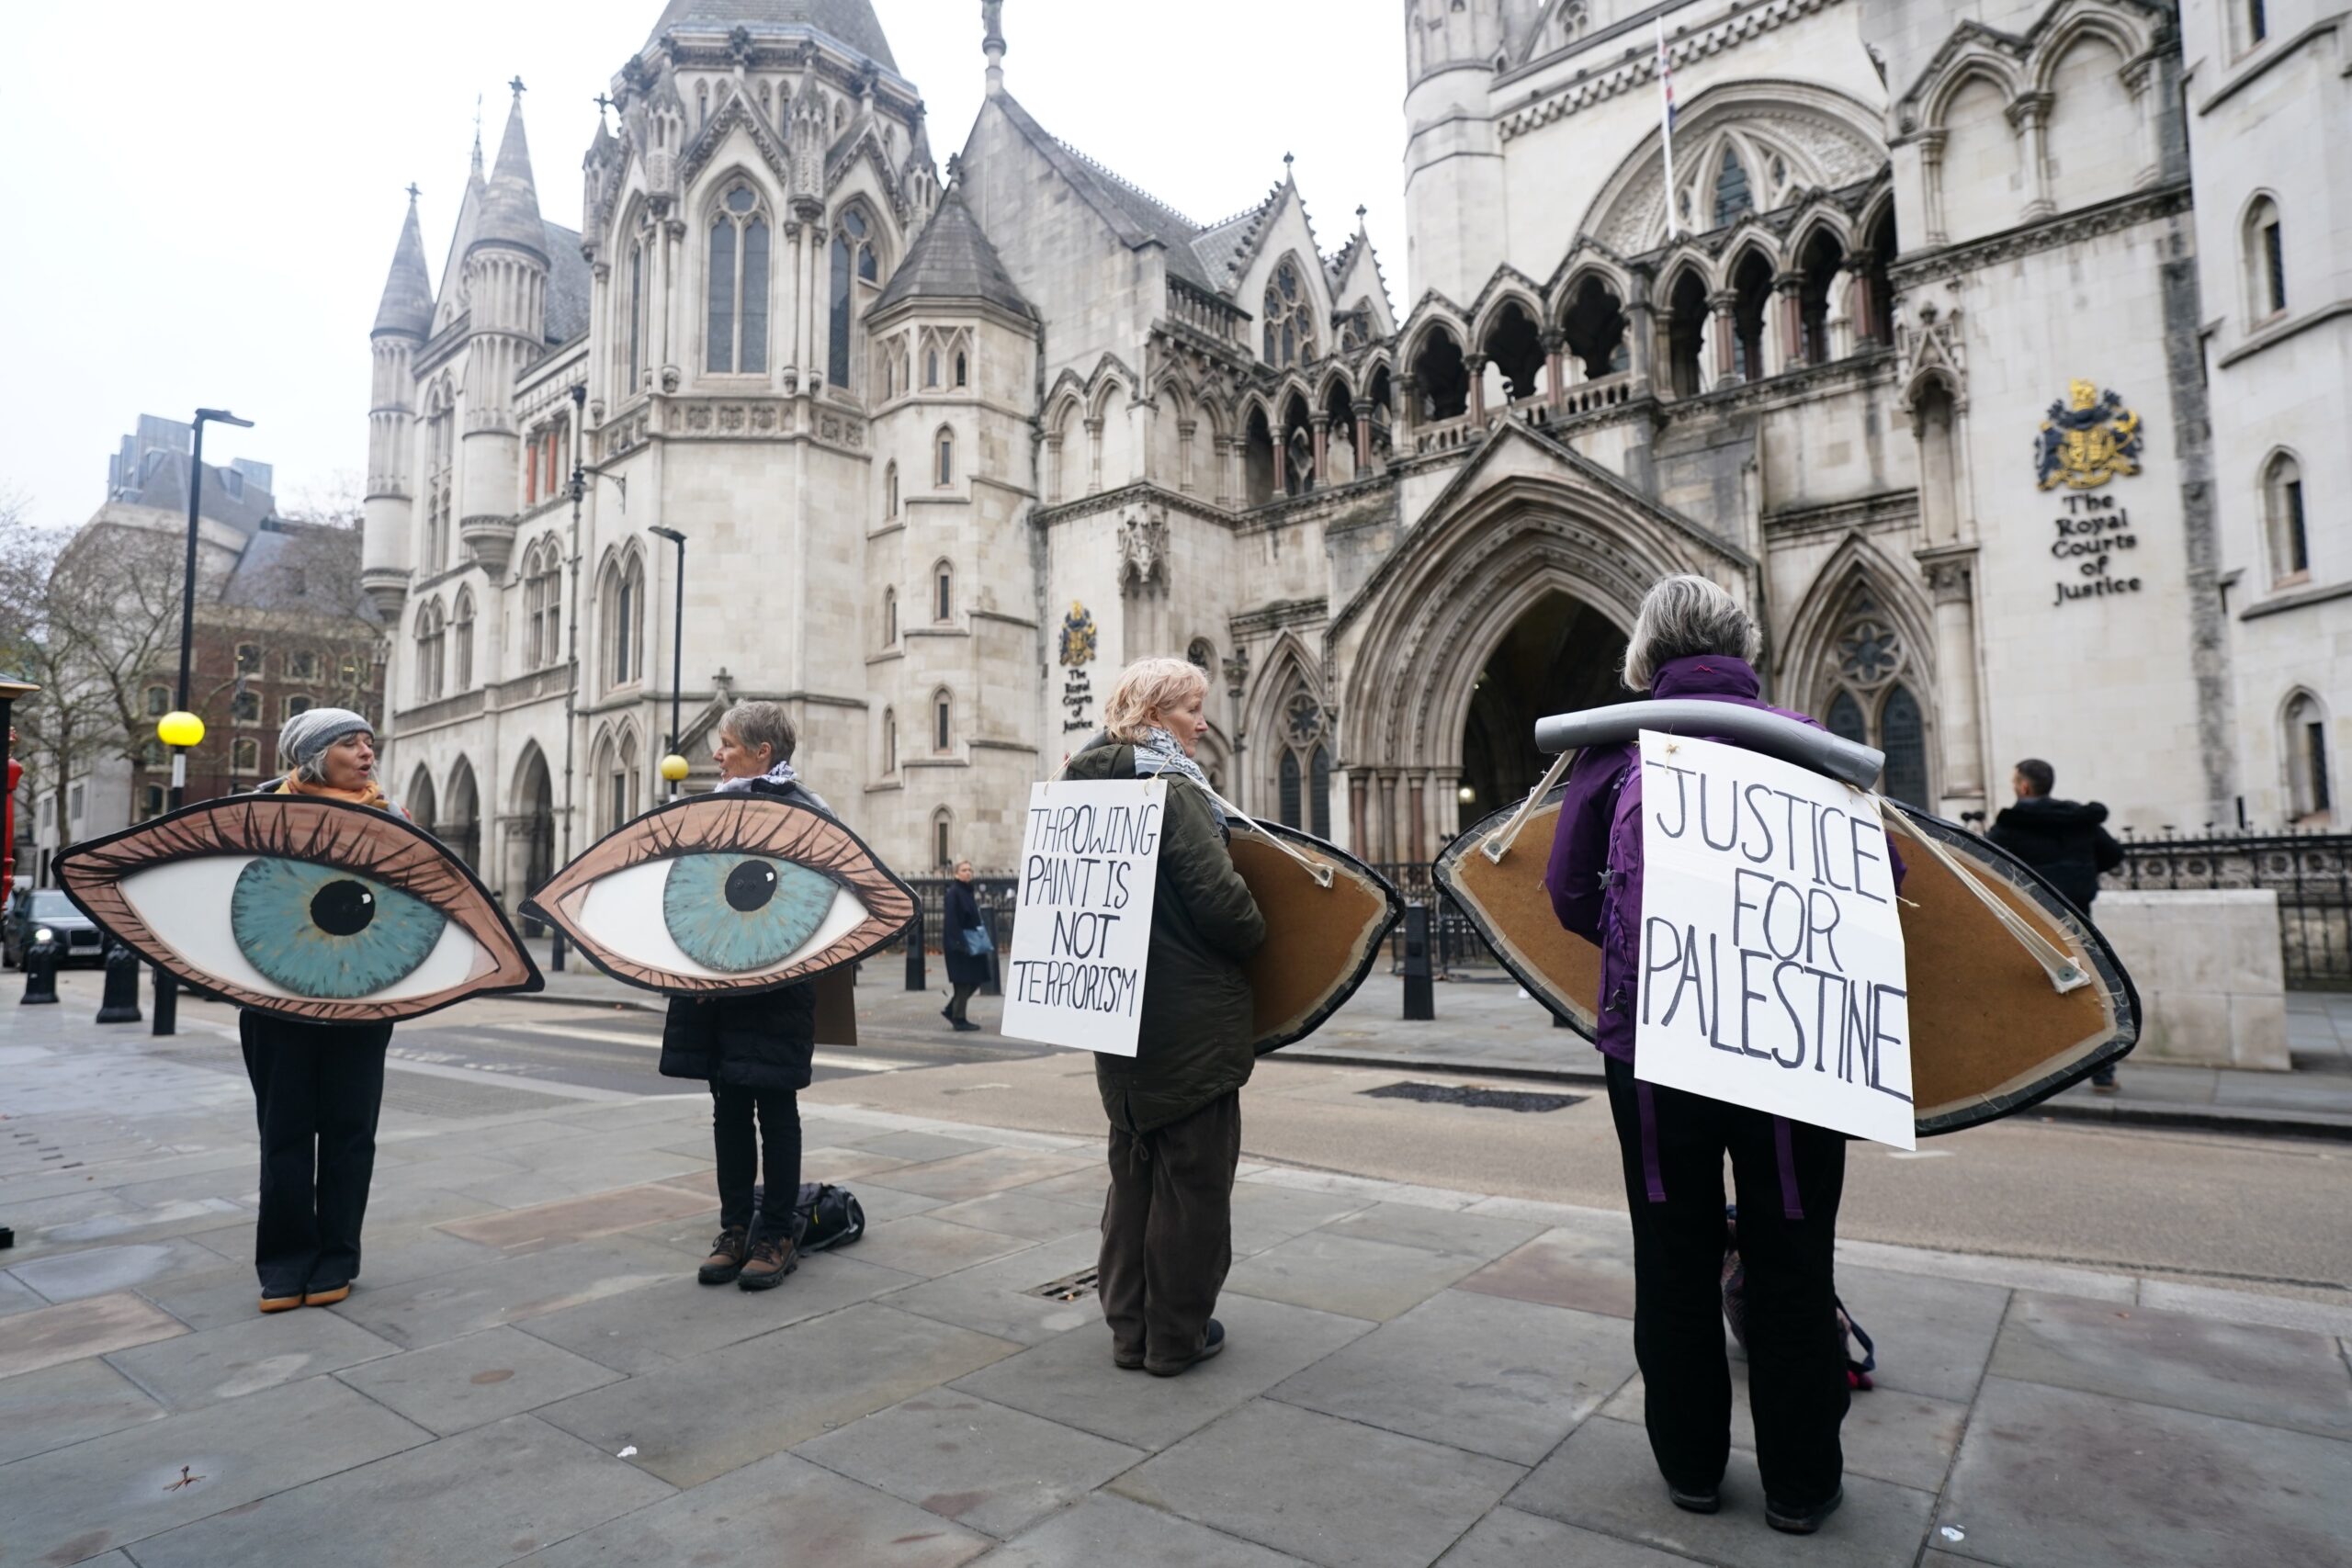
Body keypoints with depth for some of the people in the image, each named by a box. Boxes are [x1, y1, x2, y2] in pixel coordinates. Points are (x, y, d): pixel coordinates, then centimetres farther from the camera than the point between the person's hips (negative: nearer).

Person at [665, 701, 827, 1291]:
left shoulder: (804, 812, -8)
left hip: (775, 984, -6)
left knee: (774, 1105, 2)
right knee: (729, 1105, 11)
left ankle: (777, 1236, 14)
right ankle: (735, 1229, 23)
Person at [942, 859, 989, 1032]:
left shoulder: (968, 891, 13)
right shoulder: (953, 893, -13)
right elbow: (952, 920, -18)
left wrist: (985, 937, 14)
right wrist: (959, 943, -23)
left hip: (971, 943, 9)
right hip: (960, 944, -9)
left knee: (975, 979, 11)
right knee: (963, 982, -3)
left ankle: (951, 1010, 21)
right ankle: (959, 1020, 7)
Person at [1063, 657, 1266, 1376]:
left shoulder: (1088, 786, 8)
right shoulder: (1171, 790, -16)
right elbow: (1220, 899, -21)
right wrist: (1254, 936, -1)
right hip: (1191, 1020, -8)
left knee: (1133, 1169, 18)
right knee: (1193, 1175, 6)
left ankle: (1129, 1326, 27)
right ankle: (1178, 1335, 17)